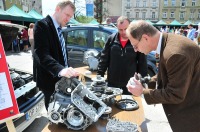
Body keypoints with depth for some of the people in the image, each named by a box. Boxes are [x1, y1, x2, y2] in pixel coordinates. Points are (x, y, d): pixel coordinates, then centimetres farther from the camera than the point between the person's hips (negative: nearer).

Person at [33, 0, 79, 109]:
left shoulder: (58, 29, 13)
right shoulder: (42, 25, -15)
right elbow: (42, 55, -28)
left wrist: (66, 70, 13)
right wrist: (60, 69, -43)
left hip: (60, 79, 9)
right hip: (49, 79, -8)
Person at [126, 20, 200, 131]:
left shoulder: (175, 53, -34)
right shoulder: (168, 40, -4)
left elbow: (175, 95, -26)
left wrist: (143, 92, -17)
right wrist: (149, 81, -2)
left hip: (190, 113, -8)